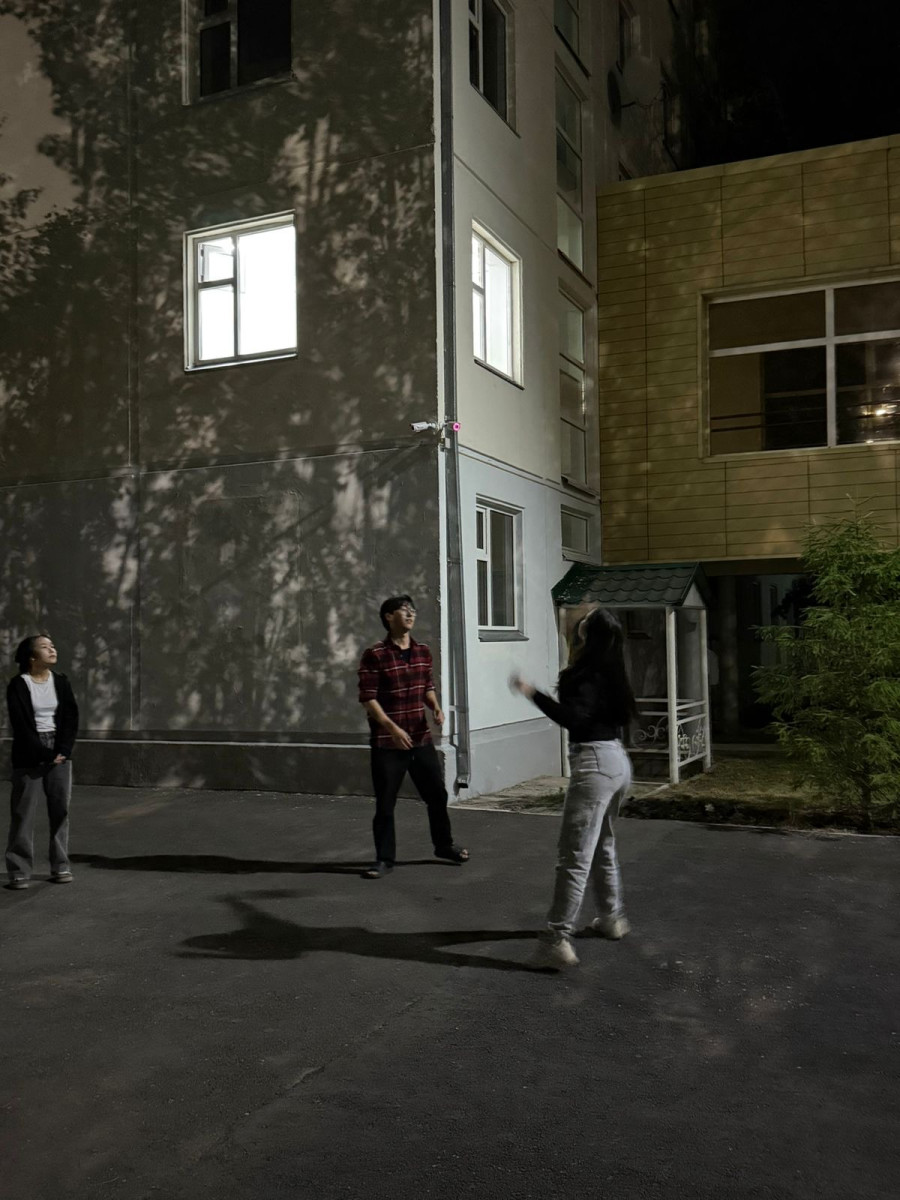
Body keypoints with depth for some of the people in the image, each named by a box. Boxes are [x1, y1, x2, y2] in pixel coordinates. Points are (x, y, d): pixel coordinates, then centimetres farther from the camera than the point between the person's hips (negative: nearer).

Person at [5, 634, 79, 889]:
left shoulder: (61, 681, 7)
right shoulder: (18, 685, -5)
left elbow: (71, 718, 3)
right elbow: (21, 725, -11)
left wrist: (62, 751, -9)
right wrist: (45, 754, -14)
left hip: (60, 754, 4)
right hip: (29, 756, -3)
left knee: (60, 810, 4)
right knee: (23, 813, -2)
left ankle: (61, 866, 12)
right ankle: (19, 871, 5)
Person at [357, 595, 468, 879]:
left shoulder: (423, 651, 7)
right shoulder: (375, 655, -11)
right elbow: (368, 698, -14)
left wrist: (435, 707, -2)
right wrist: (392, 728, -23)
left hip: (421, 738, 6)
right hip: (387, 742, -5)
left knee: (437, 793, 14)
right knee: (385, 802, 1)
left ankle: (444, 845, 34)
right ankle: (384, 858, 15)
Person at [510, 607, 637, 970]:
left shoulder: (589, 676, -13)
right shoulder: (609, 674, 12)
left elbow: (573, 716, -27)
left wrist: (532, 693, -28)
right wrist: (572, 672, 25)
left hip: (595, 763, -10)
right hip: (616, 759, 10)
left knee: (574, 856, -12)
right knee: (602, 846, 25)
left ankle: (558, 940, -14)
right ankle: (612, 917, 38)